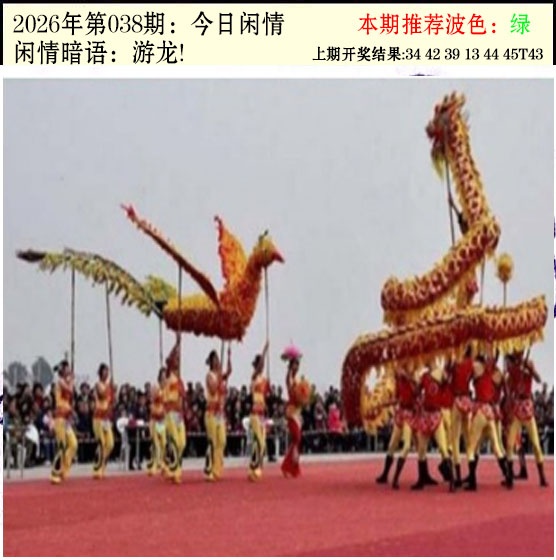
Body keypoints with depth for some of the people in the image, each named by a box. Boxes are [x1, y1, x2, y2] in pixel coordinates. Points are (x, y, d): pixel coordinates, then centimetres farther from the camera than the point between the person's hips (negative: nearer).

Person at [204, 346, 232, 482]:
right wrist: (219, 377, -22)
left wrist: (229, 357, -11)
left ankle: (217, 470, 11)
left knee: (221, 441, 6)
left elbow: (229, 371, -6)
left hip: (221, 411, 8)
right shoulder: (210, 375, -8)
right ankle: (209, 471, -7)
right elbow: (213, 390, -22)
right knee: (212, 441, -9)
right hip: (212, 411, -8)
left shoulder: (221, 375, 13)